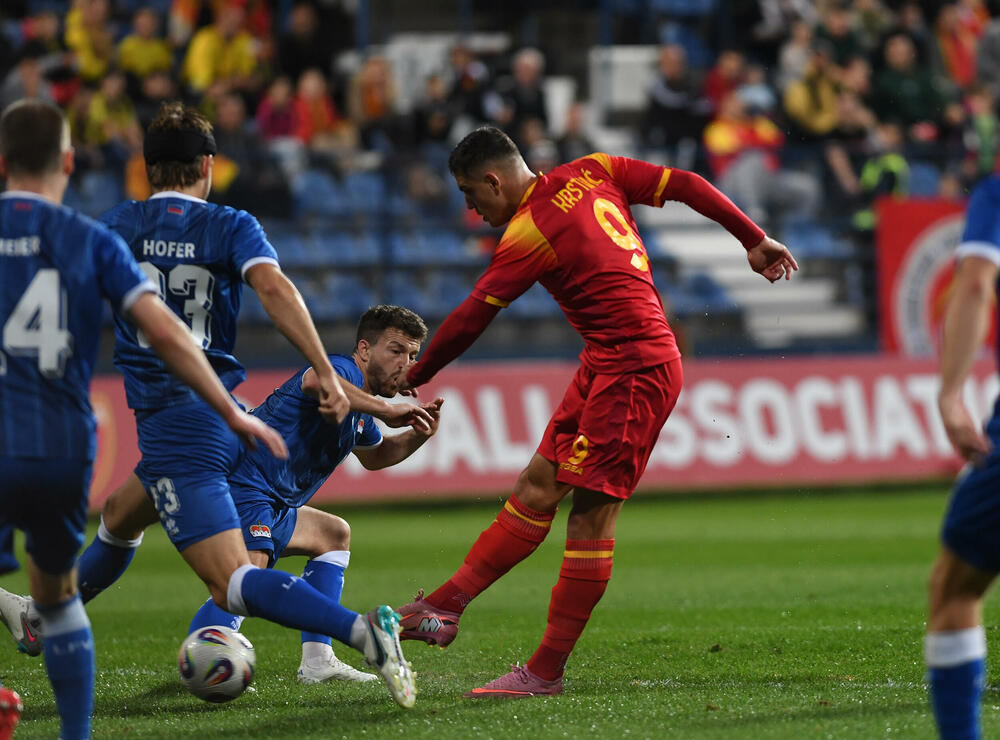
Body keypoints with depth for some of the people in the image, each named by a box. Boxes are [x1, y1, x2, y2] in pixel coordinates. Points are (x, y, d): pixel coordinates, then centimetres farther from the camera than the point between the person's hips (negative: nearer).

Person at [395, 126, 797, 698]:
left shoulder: (528, 234, -14)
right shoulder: (592, 172, 8)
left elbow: (470, 319, -11)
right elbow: (685, 185, 6)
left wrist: (412, 380, 0)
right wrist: (754, 239, 13)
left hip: (636, 367, -10)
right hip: (606, 366, 10)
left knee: (591, 513, -7)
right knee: (539, 486, 7)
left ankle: (548, 671, -5)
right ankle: (444, 608, 7)